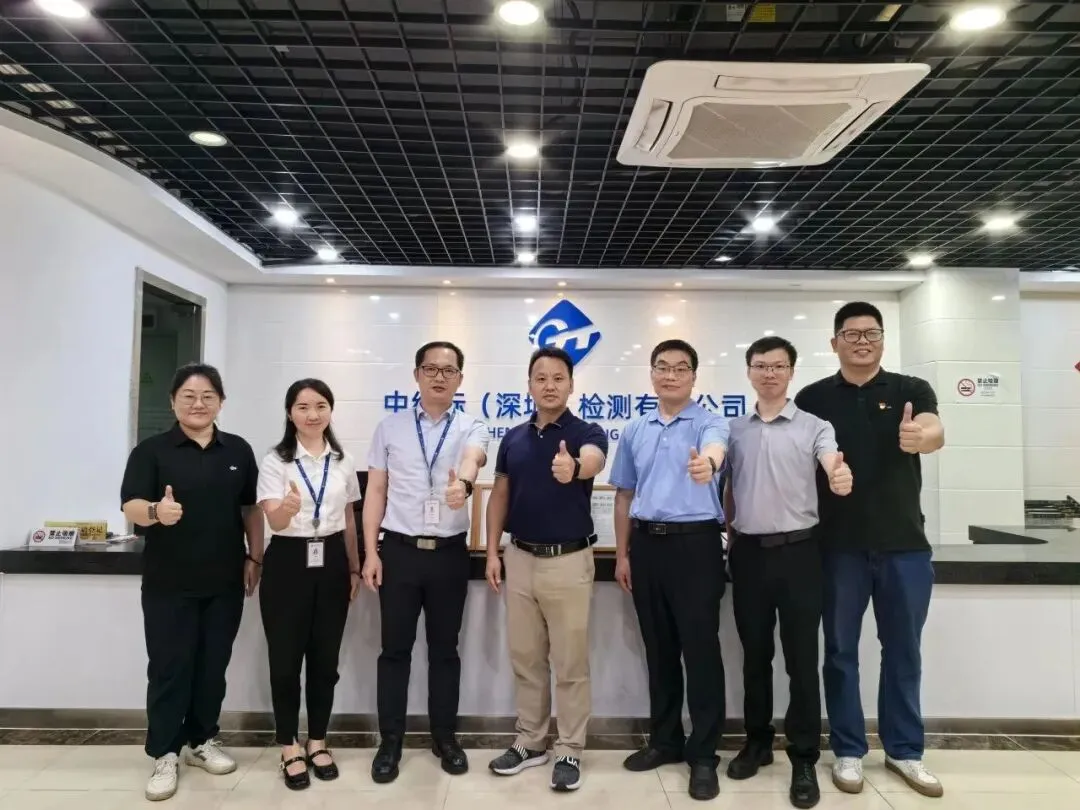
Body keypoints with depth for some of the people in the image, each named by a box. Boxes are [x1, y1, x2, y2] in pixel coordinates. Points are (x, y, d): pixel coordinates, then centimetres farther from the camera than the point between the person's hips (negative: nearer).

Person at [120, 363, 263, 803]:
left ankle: (202, 741, 29)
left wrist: (254, 558, 4)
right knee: (169, 668, 4)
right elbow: (131, 506, -12)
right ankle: (164, 754, 19)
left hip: (224, 581, 3)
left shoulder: (238, 450, 5)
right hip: (168, 583, -3)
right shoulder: (151, 450, -4)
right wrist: (156, 511, -34)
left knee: (213, 666, 13)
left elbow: (251, 508, 10)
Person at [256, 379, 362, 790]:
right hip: (288, 563, -3)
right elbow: (274, 521, -16)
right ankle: (290, 748, 22)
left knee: (325, 657, 10)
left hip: (331, 563, 3)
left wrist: (355, 569, 13)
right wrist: (288, 506, -39)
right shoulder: (275, 461, -5)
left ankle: (317, 743, 26)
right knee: (286, 658, 5)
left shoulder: (343, 462, 6)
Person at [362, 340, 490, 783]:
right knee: (395, 648, 9)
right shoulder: (390, 427, 4)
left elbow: (472, 459, -23)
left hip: (449, 553, 0)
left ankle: (445, 737, 29)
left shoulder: (471, 428, 0)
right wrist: (370, 551, -2)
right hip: (398, 550, 0)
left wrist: (463, 483, -47)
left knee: (445, 648, 12)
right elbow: (376, 491, 4)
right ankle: (390, 742, 24)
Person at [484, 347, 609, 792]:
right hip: (520, 559, 5)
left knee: (570, 664, 6)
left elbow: (593, 460, -34)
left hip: (569, 561, -4)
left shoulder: (587, 433, -10)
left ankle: (569, 751, 21)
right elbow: (500, 495, 10)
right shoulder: (513, 437, 6)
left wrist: (574, 467, -58)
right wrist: (492, 551, 2)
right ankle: (529, 741, 31)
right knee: (525, 659, 15)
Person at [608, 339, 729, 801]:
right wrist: (622, 554, 10)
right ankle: (664, 739, 29)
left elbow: (714, 448, -28)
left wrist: (706, 461, -52)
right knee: (658, 649, 14)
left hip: (695, 543, -4)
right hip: (646, 544, 5)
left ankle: (703, 754, 14)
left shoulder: (709, 422, -3)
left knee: (701, 649, 0)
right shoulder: (634, 431, 12)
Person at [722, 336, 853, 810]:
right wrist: (728, 537, 8)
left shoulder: (814, 427, -1)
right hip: (749, 552, 3)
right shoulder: (734, 431, 8)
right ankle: (757, 741, 29)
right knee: (755, 655, 13)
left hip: (798, 550, -3)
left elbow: (833, 467, -19)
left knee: (802, 659, 2)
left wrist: (841, 479, -42)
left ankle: (804, 760, 15)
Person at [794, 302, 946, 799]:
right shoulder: (812, 398, 2)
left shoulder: (911, 390, 1)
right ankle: (848, 751, 24)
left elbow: (935, 433, -19)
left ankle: (905, 751, 30)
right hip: (838, 545, 0)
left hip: (904, 543, 1)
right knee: (841, 651, 9)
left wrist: (919, 437, -42)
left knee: (903, 651, 13)